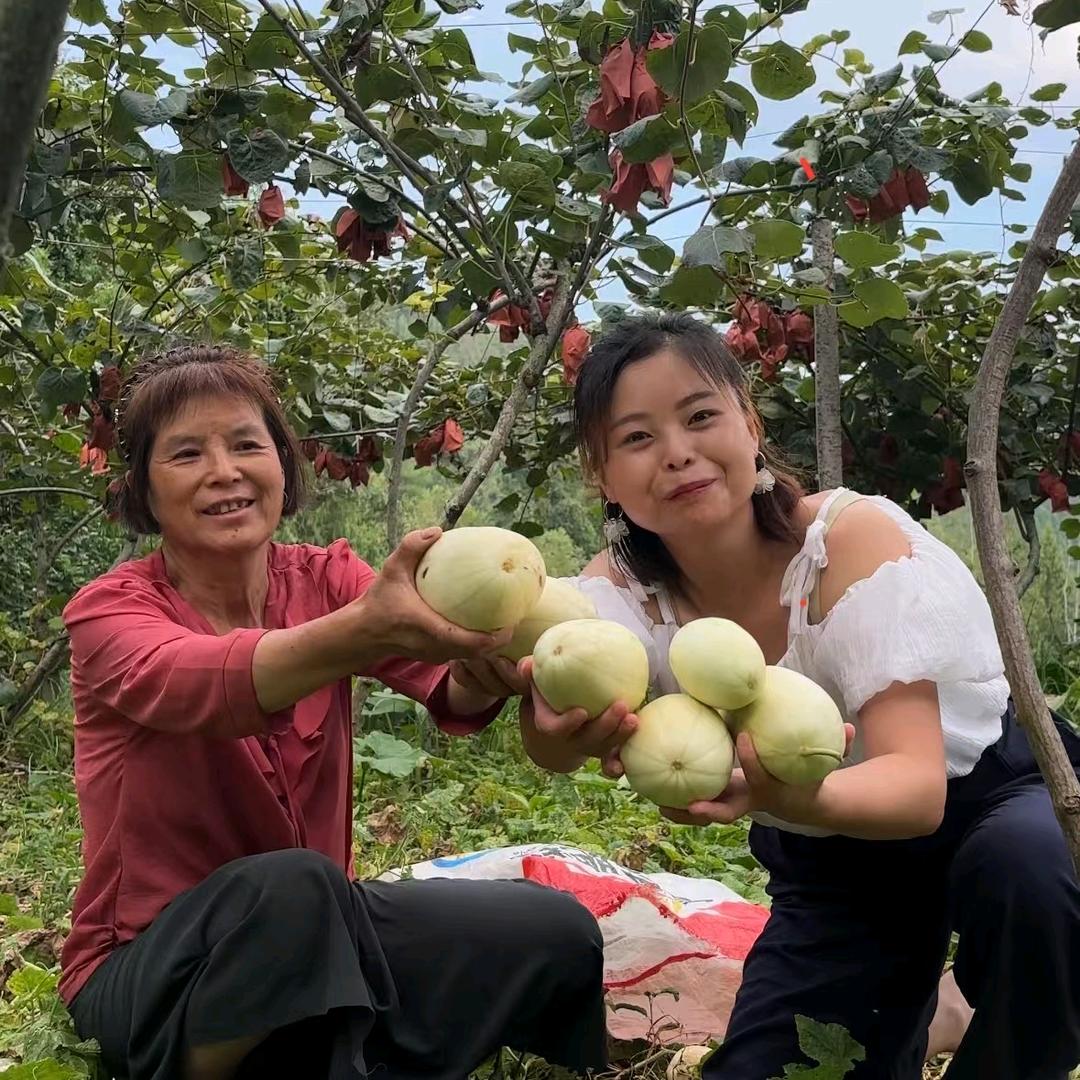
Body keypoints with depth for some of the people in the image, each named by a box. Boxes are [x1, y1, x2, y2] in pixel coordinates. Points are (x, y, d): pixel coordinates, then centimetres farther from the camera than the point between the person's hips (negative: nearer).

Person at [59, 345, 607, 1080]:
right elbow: (192, 684, -38)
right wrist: (363, 632, -58)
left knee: (556, 931, -12)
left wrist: (480, 665, -48)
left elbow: (449, 690, -23)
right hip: (146, 967, -4)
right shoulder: (110, 610, -13)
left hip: (312, 932, 5)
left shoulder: (327, 580, -3)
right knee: (289, 883, -36)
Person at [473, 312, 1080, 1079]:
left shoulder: (853, 536, -29)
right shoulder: (628, 583, -17)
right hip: (835, 861, 4)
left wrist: (788, 796, -58)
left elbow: (918, 782, -37)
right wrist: (552, 726, -62)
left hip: (990, 794, -3)